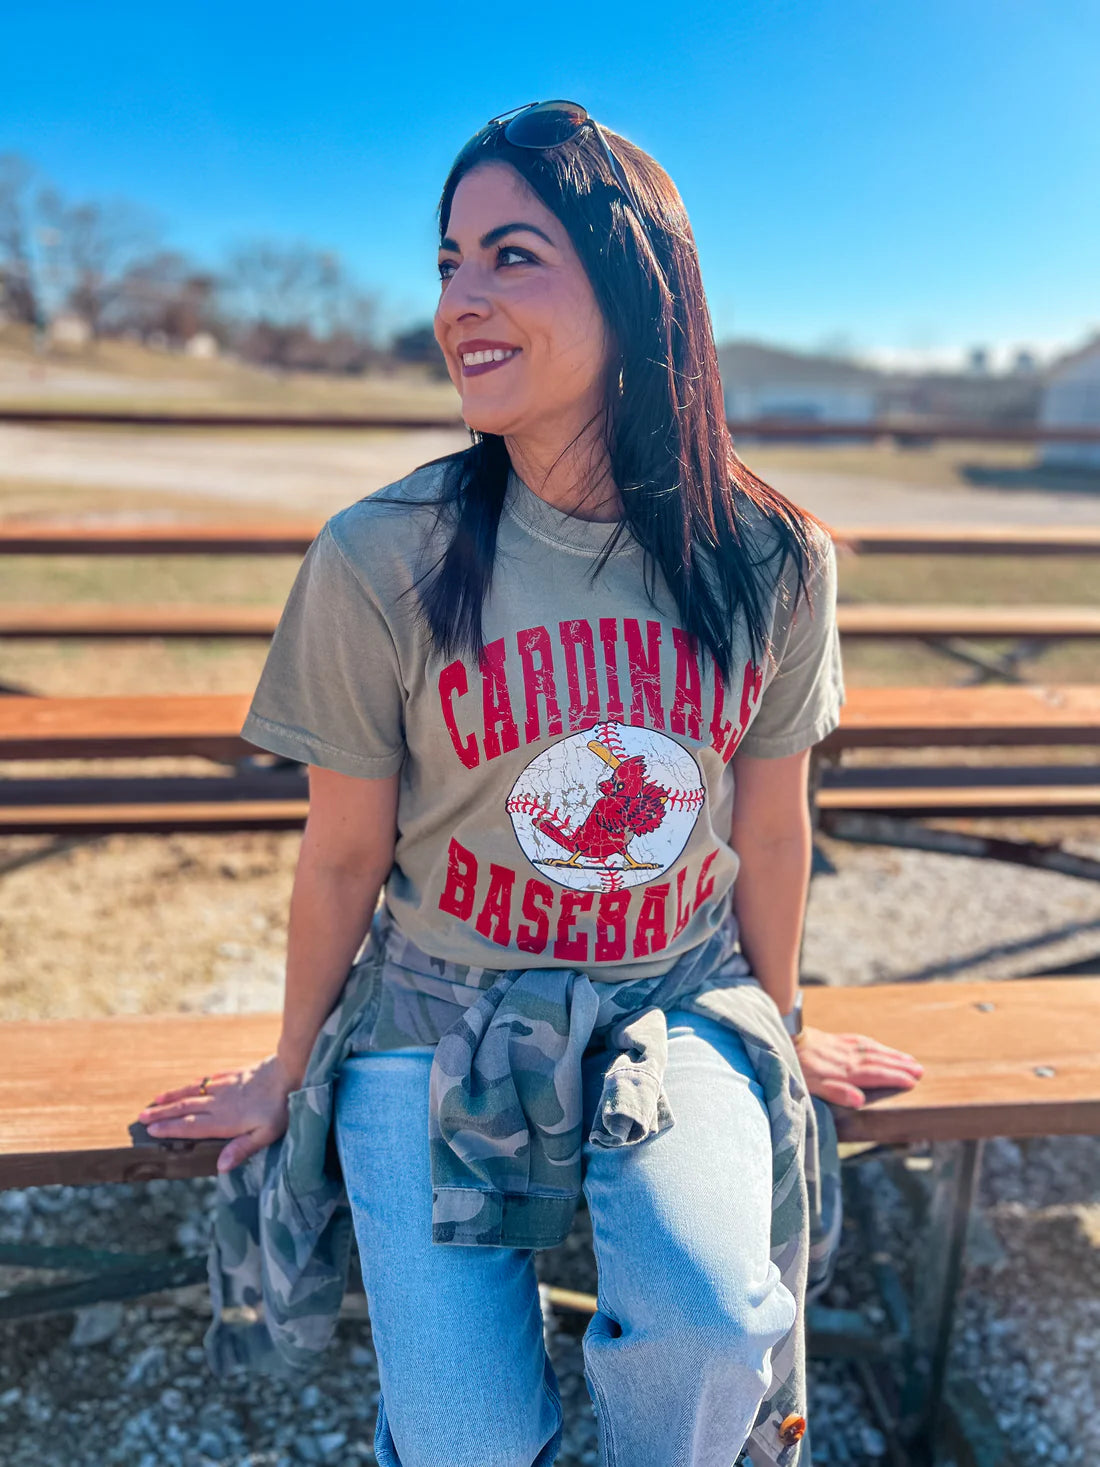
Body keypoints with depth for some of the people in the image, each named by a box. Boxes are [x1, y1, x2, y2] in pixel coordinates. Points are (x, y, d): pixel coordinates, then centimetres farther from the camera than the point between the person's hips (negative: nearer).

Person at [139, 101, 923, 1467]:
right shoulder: (382, 560, -16)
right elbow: (344, 856, -4)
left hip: (679, 1008, 2)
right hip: (445, 1014, -1)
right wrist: (289, 1072, 9)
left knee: (709, 1335, -21)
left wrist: (778, 1027, 17)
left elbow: (770, 827, 3)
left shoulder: (771, 561, -10)